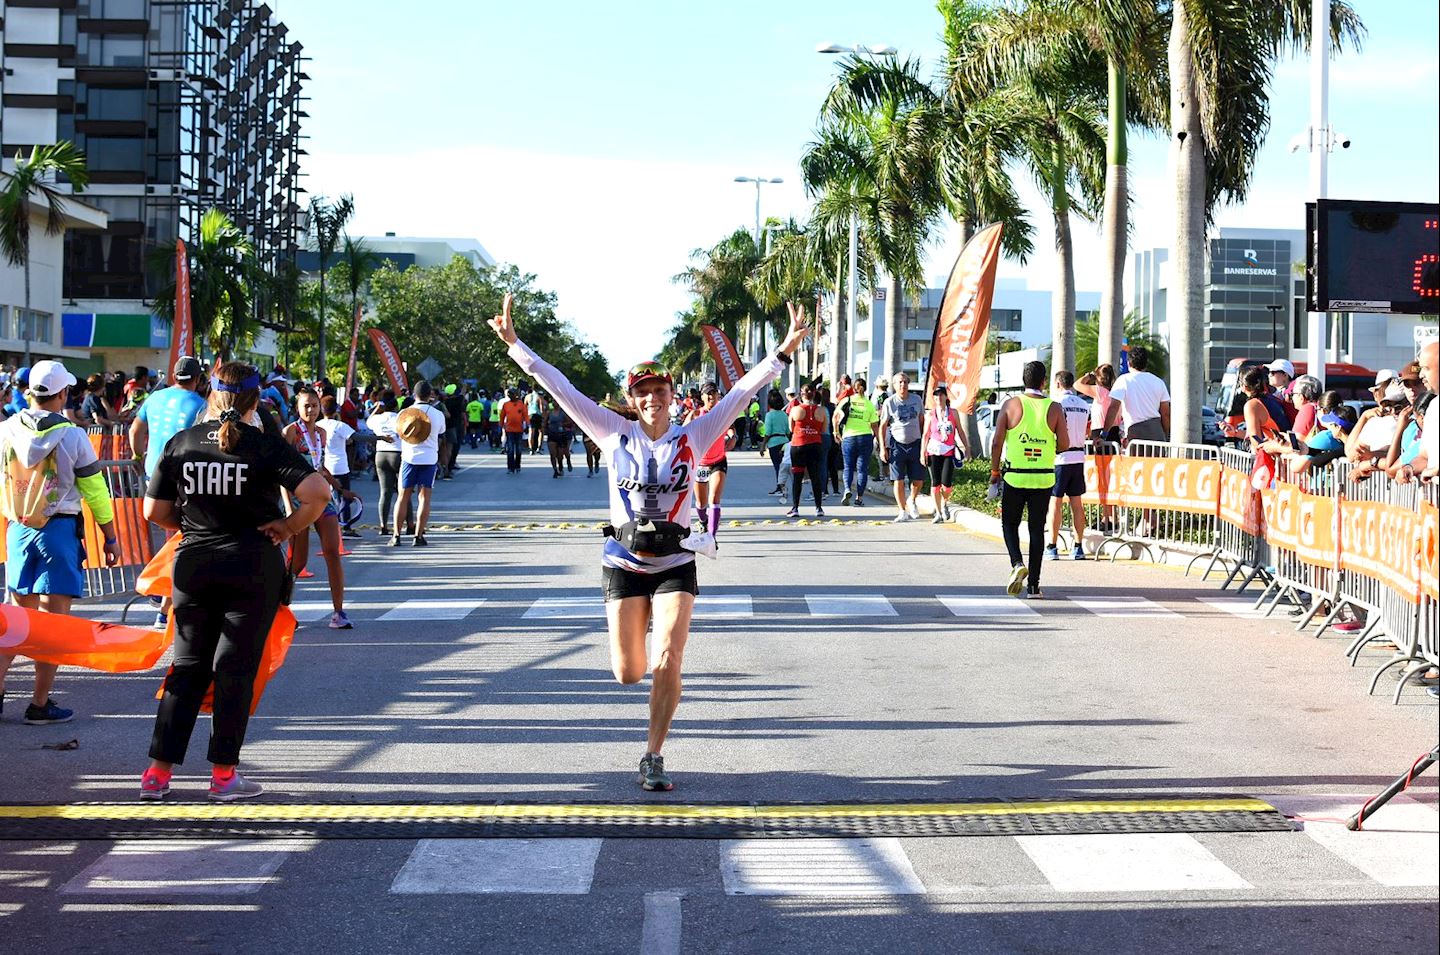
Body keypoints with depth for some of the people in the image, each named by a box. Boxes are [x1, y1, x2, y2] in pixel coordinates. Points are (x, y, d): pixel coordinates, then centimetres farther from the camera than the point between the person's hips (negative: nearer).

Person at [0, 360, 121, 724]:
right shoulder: (72, 436, -10)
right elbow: (95, 491, -5)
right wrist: (110, 536, 5)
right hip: (59, 530, -4)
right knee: (52, 618, 0)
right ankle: (40, 704, 1)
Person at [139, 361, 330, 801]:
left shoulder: (181, 443, 1)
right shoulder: (265, 444, -8)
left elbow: (155, 512, 3)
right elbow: (318, 491, -19)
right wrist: (291, 526, -4)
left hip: (193, 563, 3)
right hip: (253, 565, -3)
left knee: (188, 666, 12)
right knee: (235, 667, 4)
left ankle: (158, 770, 11)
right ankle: (224, 774, 7)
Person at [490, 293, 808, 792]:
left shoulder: (693, 436, 1)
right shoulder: (615, 434, 1)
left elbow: (740, 392, -3)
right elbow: (561, 389, 0)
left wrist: (782, 352, -11)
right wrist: (514, 344, -3)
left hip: (675, 565, -1)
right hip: (624, 563, 1)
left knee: (667, 663, -14)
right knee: (628, 674, 2)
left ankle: (653, 759, 0)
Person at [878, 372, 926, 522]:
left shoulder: (917, 400, 5)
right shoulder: (889, 402, -3)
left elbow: (922, 421, 16)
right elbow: (882, 426, 0)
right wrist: (882, 448, -6)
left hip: (915, 443, 2)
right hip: (897, 444, -2)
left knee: (919, 480, 1)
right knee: (899, 480, -2)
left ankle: (911, 500, 31)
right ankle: (902, 512, 8)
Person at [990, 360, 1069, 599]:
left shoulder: (1011, 404, -3)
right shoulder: (1054, 408, -1)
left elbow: (997, 442, -5)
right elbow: (1064, 445, -1)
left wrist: (994, 473, 4)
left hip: (1014, 477, -1)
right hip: (1044, 478, 1)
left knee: (1009, 523, 14)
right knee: (1037, 529, 9)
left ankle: (1017, 564, -12)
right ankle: (1033, 585, 7)